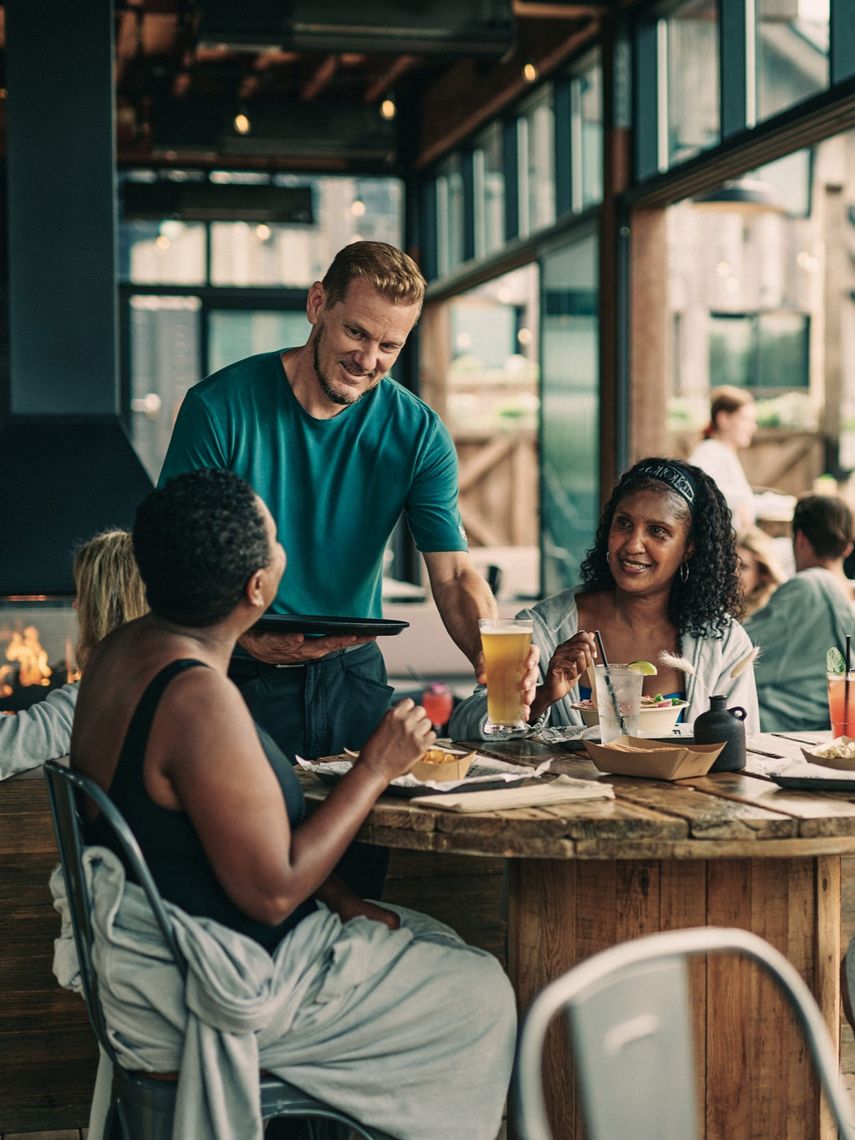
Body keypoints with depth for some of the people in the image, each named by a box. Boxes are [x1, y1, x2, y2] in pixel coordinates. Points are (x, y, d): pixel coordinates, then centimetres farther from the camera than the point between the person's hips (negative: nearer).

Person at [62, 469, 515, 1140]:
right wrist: (376, 768, -17)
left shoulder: (125, 650, 2)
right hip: (197, 994, -10)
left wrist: (336, 898, 3)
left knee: (436, 943, 19)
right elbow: (272, 893, -25)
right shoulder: (201, 700, -29)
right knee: (482, 995, 2)